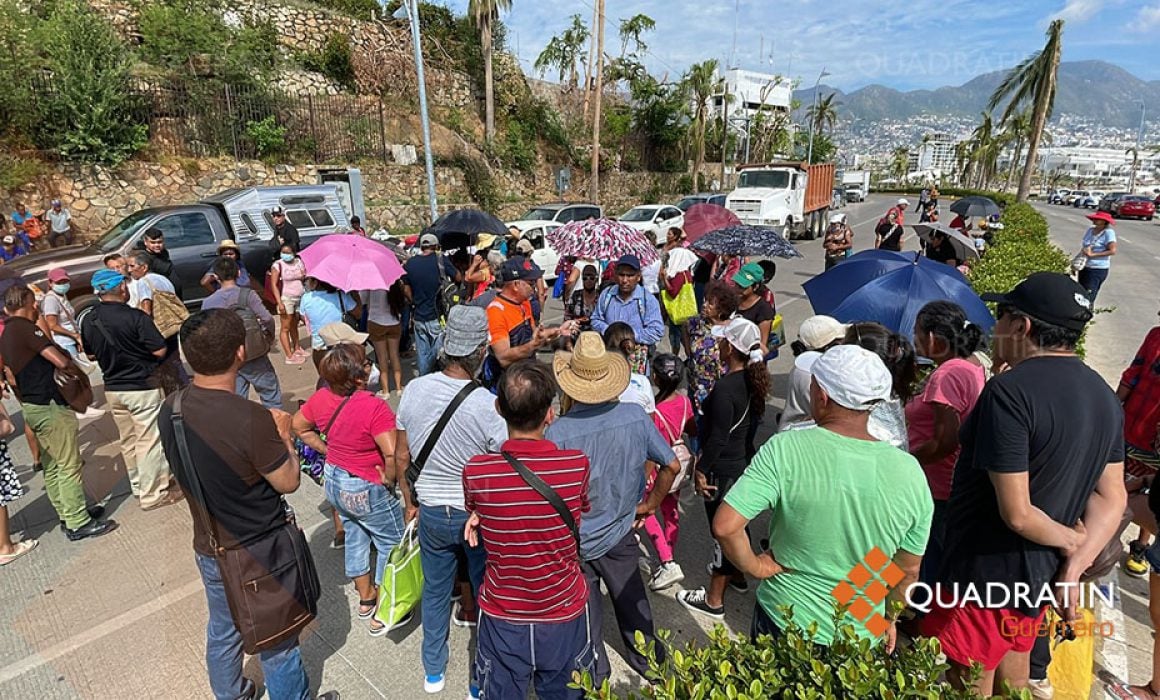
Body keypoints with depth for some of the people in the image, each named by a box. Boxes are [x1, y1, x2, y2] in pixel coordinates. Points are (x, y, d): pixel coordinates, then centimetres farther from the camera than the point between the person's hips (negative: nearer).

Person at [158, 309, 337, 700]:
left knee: (222, 632, 29)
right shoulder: (251, 420, -33)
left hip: (208, 549, 6)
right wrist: (283, 435, -5)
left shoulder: (169, 412, -11)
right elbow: (288, 482, -20)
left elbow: (185, 472, 6)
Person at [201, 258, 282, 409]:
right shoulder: (248, 294, -11)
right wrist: (270, 337, 0)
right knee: (271, 393, 10)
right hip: (254, 356, -3)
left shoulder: (208, 302, 0)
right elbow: (267, 319, -18)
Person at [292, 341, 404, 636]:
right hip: (366, 490, -7)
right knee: (391, 544, 14)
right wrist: (389, 480, -19)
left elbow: (299, 427, 8)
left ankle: (365, 597, 47)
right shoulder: (374, 407, -32)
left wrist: (327, 450, 10)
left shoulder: (322, 397, -9)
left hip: (334, 481, 7)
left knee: (355, 535, 27)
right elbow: (393, 455, -37)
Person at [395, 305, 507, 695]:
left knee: (435, 591, 24)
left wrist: (410, 502, 13)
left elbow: (401, 457, -1)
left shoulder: (414, 390, -12)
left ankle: (433, 672, 44)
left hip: (431, 512, 4)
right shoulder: (489, 406, -26)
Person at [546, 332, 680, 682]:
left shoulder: (558, 432, -28)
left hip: (576, 541, -2)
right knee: (631, 598, 25)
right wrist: (649, 505, 5)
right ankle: (649, 659, 47)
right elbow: (672, 466, -8)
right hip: (621, 532, 3)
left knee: (585, 608, 20)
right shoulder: (636, 416, -17)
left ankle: (595, 673, 43)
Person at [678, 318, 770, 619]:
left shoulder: (725, 387, -27)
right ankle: (737, 574, 47)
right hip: (743, 462, 9)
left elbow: (718, 437, -25)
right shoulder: (752, 380, -1)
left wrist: (701, 468, -14)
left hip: (723, 469, -8)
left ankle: (714, 599, 21)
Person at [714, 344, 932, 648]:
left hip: (782, 623, -2)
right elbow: (908, 571, -2)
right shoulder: (910, 472, -14)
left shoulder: (785, 450, -24)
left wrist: (755, 566, -11)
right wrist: (889, 620, 15)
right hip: (863, 637, 3)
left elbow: (724, 526, -29)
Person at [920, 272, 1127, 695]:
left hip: (987, 572, -8)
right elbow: (1112, 497, 5)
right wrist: (1076, 565, -4)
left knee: (969, 686, 11)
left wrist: (1073, 542, -7)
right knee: (1013, 679, 28)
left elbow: (1016, 513, -26)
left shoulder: (1010, 390, -25)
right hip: (1042, 576, 8)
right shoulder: (1104, 395, 4)